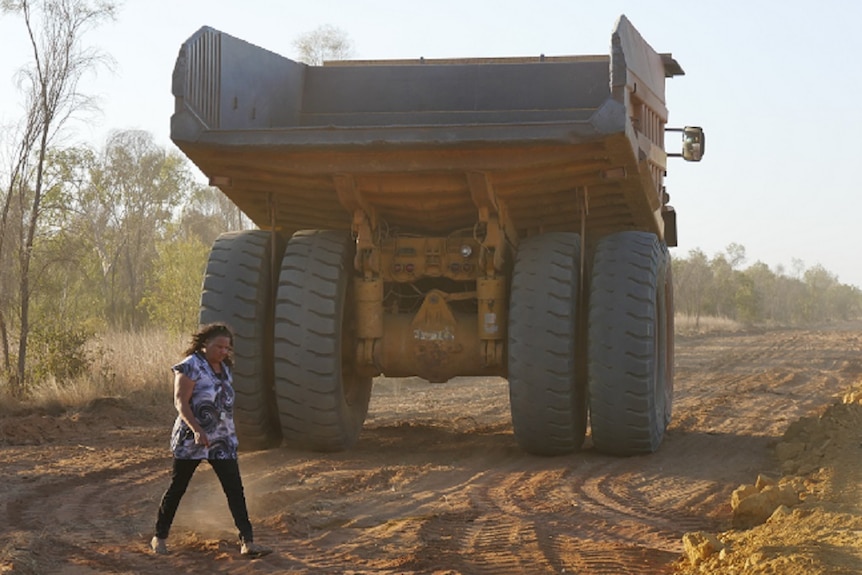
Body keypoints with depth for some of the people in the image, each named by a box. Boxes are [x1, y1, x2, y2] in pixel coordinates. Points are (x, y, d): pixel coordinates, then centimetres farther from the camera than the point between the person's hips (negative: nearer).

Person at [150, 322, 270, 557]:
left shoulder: (224, 368, 11)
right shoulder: (191, 367, -11)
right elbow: (180, 402, -19)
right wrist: (197, 430, -30)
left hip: (222, 440, 6)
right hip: (191, 440, -6)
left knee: (235, 489, -3)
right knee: (177, 487, 5)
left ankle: (247, 542, -6)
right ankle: (159, 537, 20)